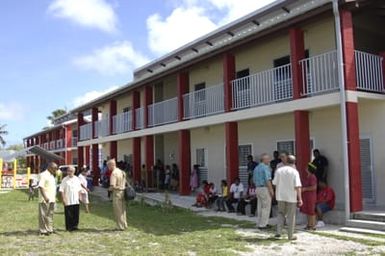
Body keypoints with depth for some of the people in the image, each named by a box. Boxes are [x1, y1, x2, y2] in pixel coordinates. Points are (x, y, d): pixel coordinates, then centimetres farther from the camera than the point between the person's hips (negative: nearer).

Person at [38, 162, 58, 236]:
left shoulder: (52, 176, 17)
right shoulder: (43, 175, -12)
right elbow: (41, 186, -20)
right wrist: (45, 197, -27)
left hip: (52, 199, 9)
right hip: (45, 200, -9)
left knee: (50, 215, 13)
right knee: (44, 215, -2)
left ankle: (49, 229, 21)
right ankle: (43, 231, 4)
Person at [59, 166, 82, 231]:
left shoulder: (77, 179, 9)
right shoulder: (65, 180, -4)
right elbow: (61, 190, -6)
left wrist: (79, 197, 8)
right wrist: (63, 199, -11)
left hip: (76, 201, 4)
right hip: (68, 201, -4)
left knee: (76, 214, 7)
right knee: (68, 215, 1)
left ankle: (74, 226, 19)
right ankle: (69, 227, 11)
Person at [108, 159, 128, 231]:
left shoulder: (114, 173, -16)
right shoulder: (121, 172, 10)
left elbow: (113, 186, -22)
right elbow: (124, 183, 15)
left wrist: (109, 189, -3)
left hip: (117, 192, -8)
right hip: (122, 191, 8)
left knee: (118, 211, 2)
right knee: (122, 210, 16)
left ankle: (121, 227, 8)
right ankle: (124, 225, 23)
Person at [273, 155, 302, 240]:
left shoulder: (279, 170, -1)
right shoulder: (294, 172, -10)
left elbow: (275, 184, 2)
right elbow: (297, 186, -15)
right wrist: (300, 198, -11)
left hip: (281, 196, 3)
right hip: (291, 197, -3)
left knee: (281, 213, 18)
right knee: (291, 216, 8)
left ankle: (278, 232, 7)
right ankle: (290, 235, 14)